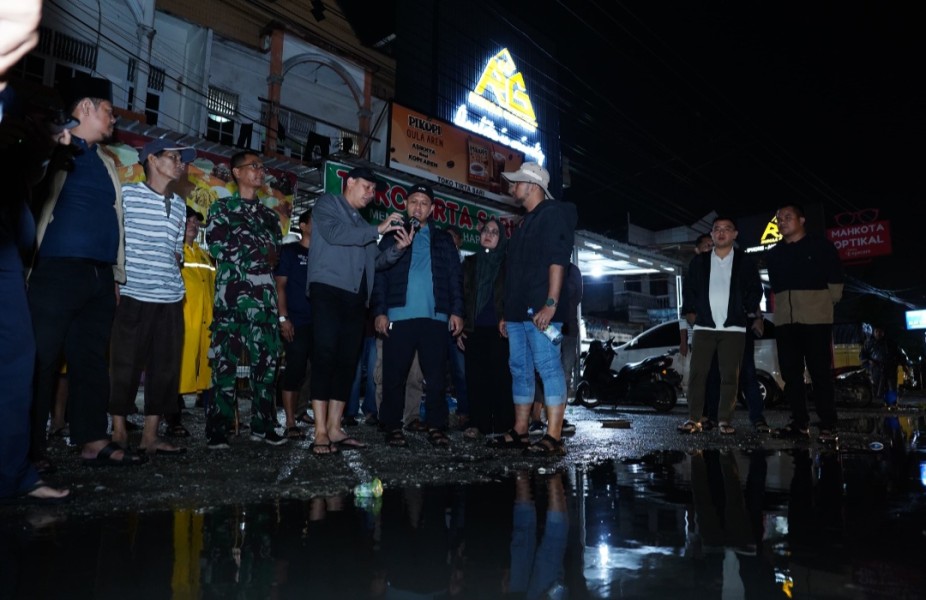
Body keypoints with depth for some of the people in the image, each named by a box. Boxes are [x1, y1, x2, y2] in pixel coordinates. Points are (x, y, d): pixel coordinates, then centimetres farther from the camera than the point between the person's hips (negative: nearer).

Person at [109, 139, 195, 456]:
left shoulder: (179, 205, 17)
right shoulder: (127, 194, 2)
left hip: (171, 298, 5)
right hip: (134, 295, -5)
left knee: (166, 368, 4)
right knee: (125, 367, 1)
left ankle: (150, 436, 13)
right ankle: (119, 435, 12)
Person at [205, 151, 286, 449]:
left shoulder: (269, 215, 21)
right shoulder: (221, 207, 9)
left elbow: (275, 255, 11)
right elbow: (218, 247, -6)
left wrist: (240, 245, -4)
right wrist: (260, 250, -2)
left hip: (265, 296, 4)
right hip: (231, 294, -4)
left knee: (266, 360, 3)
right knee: (225, 361, -5)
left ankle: (262, 425, 11)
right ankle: (217, 429, 1)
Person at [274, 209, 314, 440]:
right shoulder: (290, 251, 3)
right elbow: (280, 285, -3)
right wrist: (283, 318, -12)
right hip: (296, 323, -5)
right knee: (295, 371, -5)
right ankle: (290, 424, 2)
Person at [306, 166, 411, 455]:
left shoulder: (362, 223, 25)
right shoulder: (328, 204, 7)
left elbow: (376, 261, 17)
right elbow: (334, 234, -13)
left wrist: (398, 248, -1)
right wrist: (377, 230, -11)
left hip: (355, 298, 7)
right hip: (328, 290, -7)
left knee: (347, 362, 5)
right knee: (325, 358, -11)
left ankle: (334, 429, 9)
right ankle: (320, 433, -11)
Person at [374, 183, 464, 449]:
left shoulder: (443, 239, 18)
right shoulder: (391, 236, 14)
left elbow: (455, 278, 12)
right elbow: (379, 276, 6)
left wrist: (457, 311, 0)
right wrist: (380, 311, -5)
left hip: (435, 316, 1)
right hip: (399, 316, -1)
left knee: (436, 376, 1)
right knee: (395, 375, 0)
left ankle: (436, 426, 9)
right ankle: (393, 427, 10)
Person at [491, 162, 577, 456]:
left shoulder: (554, 213, -3)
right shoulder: (526, 222, 25)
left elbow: (557, 259, -15)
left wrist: (551, 303, -24)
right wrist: (507, 313, 22)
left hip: (540, 309, -10)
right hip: (520, 310, 10)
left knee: (548, 367, -11)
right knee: (520, 369, 9)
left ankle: (553, 438, -10)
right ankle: (519, 431, 16)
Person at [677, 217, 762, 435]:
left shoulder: (745, 261, 9)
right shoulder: (699, 261, 13)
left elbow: (754, 291, 8)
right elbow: (689, 289, 14)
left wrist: (754, 316, 0)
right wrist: (690, 311, 4)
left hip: (734, 327, -1)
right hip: (704, 326, 1)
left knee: (730, 375, -1)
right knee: (697, 373, -3)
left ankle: (725, 420, 6)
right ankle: (694, 419, 1)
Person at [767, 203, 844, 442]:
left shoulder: (821, 246, 4)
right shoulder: (774, 254, 16)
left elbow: (836, 281, 4)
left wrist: (825, 304, 5)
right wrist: (784, 307, 16)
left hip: (815, 319, -4)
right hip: (784, 321, 5)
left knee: (820, 372, -5)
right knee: (791, 374, 4)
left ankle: (828, 426, 0)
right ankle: (800, 423, 10)